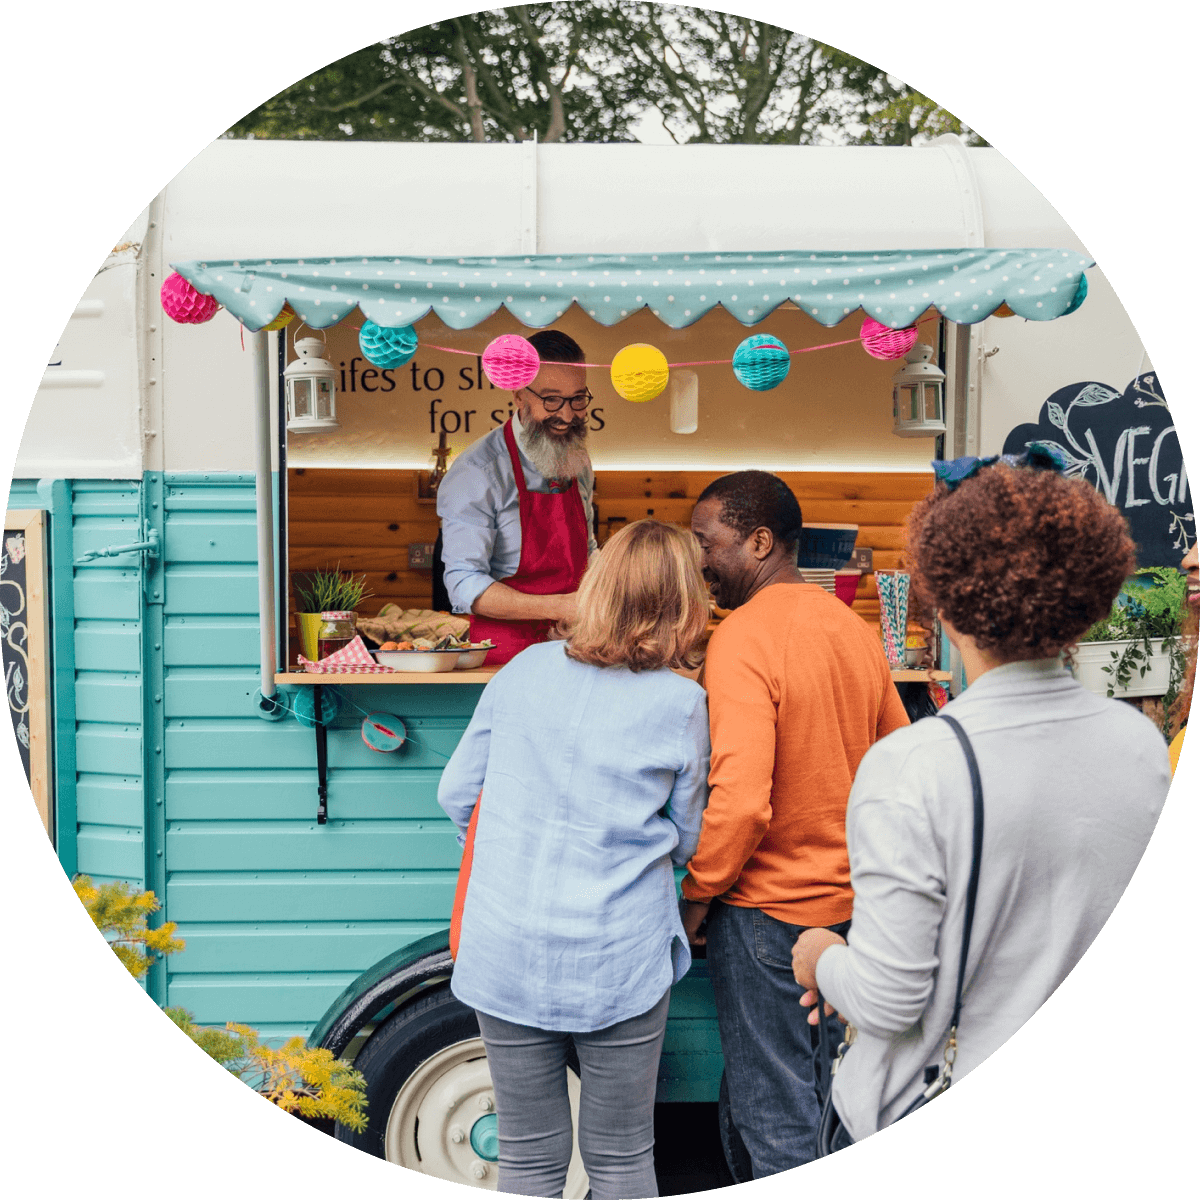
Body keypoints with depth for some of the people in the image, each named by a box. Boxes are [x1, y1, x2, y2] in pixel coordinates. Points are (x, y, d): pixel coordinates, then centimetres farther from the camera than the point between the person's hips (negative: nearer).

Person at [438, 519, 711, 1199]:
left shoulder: (523, 670, 1)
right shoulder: (681, 703, -6)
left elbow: (457, 796, 8)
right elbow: (687, 840, 5)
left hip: (506, 955, 2)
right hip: (619, 962, -2)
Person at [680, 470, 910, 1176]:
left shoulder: (744, 639, -19)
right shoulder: (855, 629, 6)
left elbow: (740, 799, -27)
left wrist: (698, 894, -13)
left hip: (768, 906, -8)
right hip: (853, 899, 8)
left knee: (775, 1112, 6)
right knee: (840, 1093, 20)